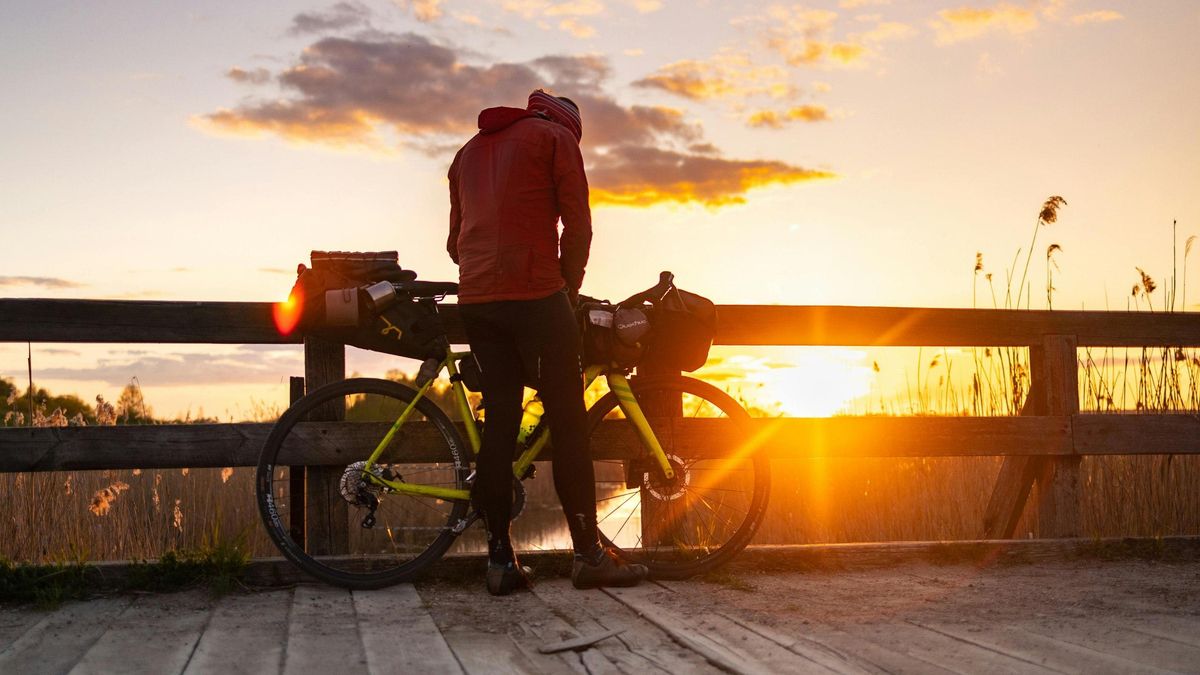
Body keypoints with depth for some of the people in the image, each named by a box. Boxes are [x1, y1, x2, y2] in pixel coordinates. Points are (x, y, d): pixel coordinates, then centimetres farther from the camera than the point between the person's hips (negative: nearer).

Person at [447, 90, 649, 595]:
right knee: (567, 419, -2)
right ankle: (588, 553, -1)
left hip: (475, 300, 6)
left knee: (500, 419, 7)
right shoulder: (556, 135, 7)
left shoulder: (470, 150, 26)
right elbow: (577, 226, -1)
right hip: (534, 292, -6)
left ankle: (500, 558, 5)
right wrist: (569, 291, 9)